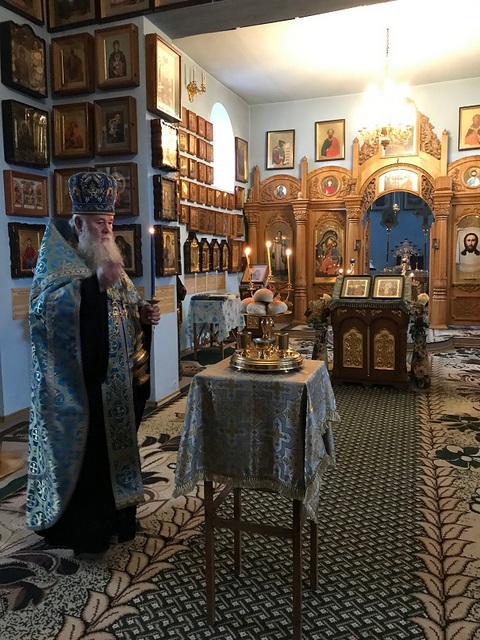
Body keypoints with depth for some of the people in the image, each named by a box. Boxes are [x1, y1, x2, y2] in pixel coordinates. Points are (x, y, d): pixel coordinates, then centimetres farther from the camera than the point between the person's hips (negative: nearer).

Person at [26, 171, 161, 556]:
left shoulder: (111, 260, 13)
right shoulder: (57, 259, -8)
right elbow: (43, 306, -24)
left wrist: (144, 314, 1)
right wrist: (93, 283, -32)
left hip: (116, 382, 7)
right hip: (77, 384, -7)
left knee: (115, 447, 15)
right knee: (83, 454, 3)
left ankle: (114, 518, 33)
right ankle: (82, 530, 21)